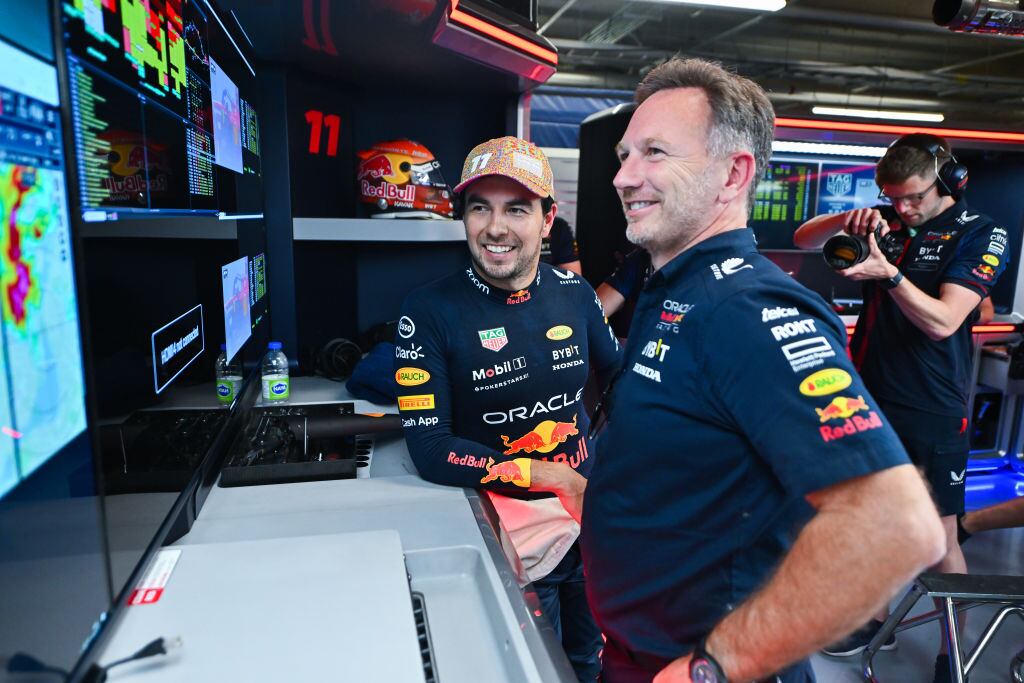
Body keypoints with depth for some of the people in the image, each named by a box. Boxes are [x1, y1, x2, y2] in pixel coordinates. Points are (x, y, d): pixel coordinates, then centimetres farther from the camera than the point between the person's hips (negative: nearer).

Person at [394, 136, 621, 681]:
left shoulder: (575, 294, -4)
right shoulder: (429, 311, -16)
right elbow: (430, 449, -20)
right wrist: (553, 478, -22)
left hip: (591, 514, 4)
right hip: (508, 528, -4)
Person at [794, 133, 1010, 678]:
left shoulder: (980, 235, -6)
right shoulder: (886, 220, 4)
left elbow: (943, 321, -17)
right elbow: (803, 239, 1)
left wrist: (888, 273, -29)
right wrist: (847, 220, -17)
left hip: (932, 412, -4)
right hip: (869, 395, 4)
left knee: (940, 539, 4)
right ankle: (873, 616, 35)